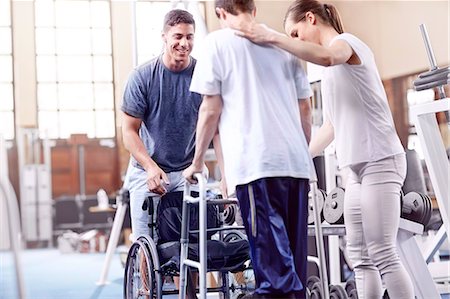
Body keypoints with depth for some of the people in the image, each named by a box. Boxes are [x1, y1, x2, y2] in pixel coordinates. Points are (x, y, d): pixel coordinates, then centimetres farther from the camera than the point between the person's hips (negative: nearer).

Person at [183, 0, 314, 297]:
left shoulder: (218, 42, 3)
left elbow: (211, 110, 0)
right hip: (297, 163, 6)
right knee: (293, 259, 11)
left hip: (255, 163, -6)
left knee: (273, 265, -8)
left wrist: (197, 163, 10)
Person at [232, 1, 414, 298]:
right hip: (358, 167, 10)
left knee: (382, 254, -11)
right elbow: (331, 126, 24)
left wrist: (271, 37, -34)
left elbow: (326, 56, -33)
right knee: (360, 255, 7)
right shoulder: (332, 69, 22)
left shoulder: (347, 42, -6)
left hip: (380, 161, -10)